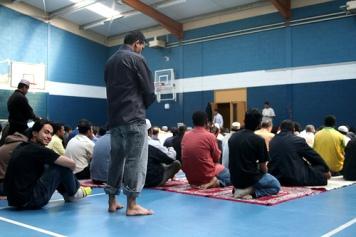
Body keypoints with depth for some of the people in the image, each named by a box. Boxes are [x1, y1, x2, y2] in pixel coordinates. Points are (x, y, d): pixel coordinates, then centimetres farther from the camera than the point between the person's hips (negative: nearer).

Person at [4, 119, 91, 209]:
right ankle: (73, 194, 17)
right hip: (29, 201, -9)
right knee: (62, 166, -7)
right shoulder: (37, 149, -14)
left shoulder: (22, 147, 10)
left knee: (46, 166, 20)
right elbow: (71, 163, -14)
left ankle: (67, 193, 26)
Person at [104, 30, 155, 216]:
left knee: (116, 158, 12)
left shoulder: (110, 61, 17)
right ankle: (131, 204, -3)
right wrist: (143, 106, 10)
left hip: (115, 117, 8)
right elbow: (149, 90, -7)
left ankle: (112, 201, 16)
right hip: (134, 117, -8)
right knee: (135, 159, -4)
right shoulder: (136, 59, -6)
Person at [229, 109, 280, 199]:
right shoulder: (259, 140, -17)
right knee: (276, 186, 20)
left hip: (235, 179, 6)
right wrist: (265, 170, 16)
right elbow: (263, 168, -9)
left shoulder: (233, 137, 0)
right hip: (250, 179, -6)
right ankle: (252, 192, -7)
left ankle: (239, 189, 9)